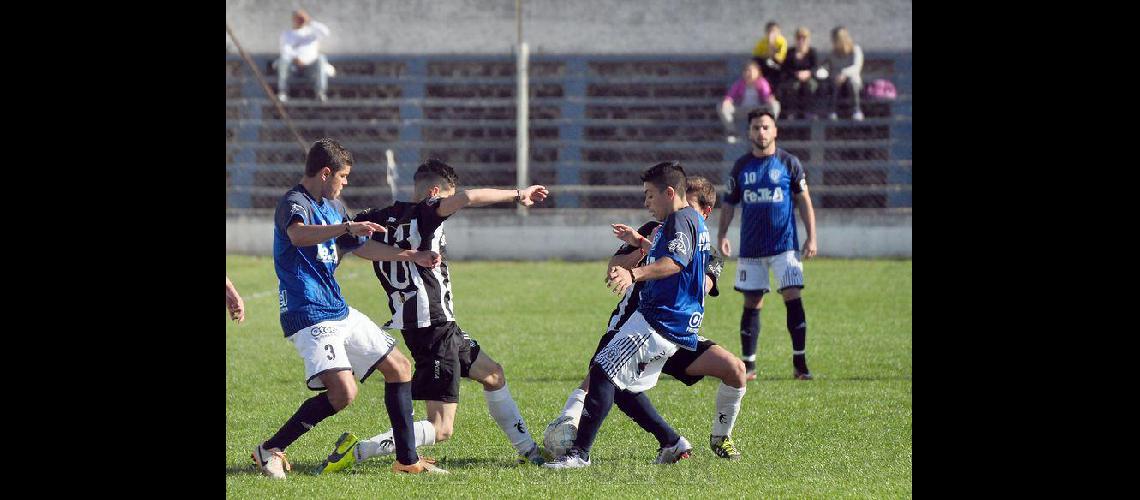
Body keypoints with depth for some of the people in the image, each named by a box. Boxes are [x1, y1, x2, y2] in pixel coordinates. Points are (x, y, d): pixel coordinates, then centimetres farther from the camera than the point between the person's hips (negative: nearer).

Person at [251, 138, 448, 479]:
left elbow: (360, 247, 29)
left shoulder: (332, 206, 16)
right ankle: (269, 451, -10)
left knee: (399, 368, 11)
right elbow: (298, 235, -39)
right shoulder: (294, 204, -15)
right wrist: (347, 227, -51)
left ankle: (407, 460, 20)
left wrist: (413, 256, 28)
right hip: (310, 316, -10)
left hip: (340, 311, 10)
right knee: (343, 391, -23)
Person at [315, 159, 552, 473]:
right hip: (433, 326, -10)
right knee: (441, 429, -9)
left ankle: (528, 450, 38)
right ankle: (357, 452, -15)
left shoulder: (385, 218, 7)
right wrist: (517, 195, -20)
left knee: (492, 374, 27)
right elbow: (468, 198, -27)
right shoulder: (423, 216, -14)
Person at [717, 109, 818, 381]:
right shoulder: (741, 165, 8)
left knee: (793, 298, -11)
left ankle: (800, 364, -8)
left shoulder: (789, 162, 1)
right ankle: (748, 364, 11)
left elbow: (804, 201, 4)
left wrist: (811, 237, -3)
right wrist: (722, 234, 0)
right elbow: (729, 203, 13)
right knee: (752, 303, 4)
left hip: (785, 245, -2)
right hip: (751, 247, 2)